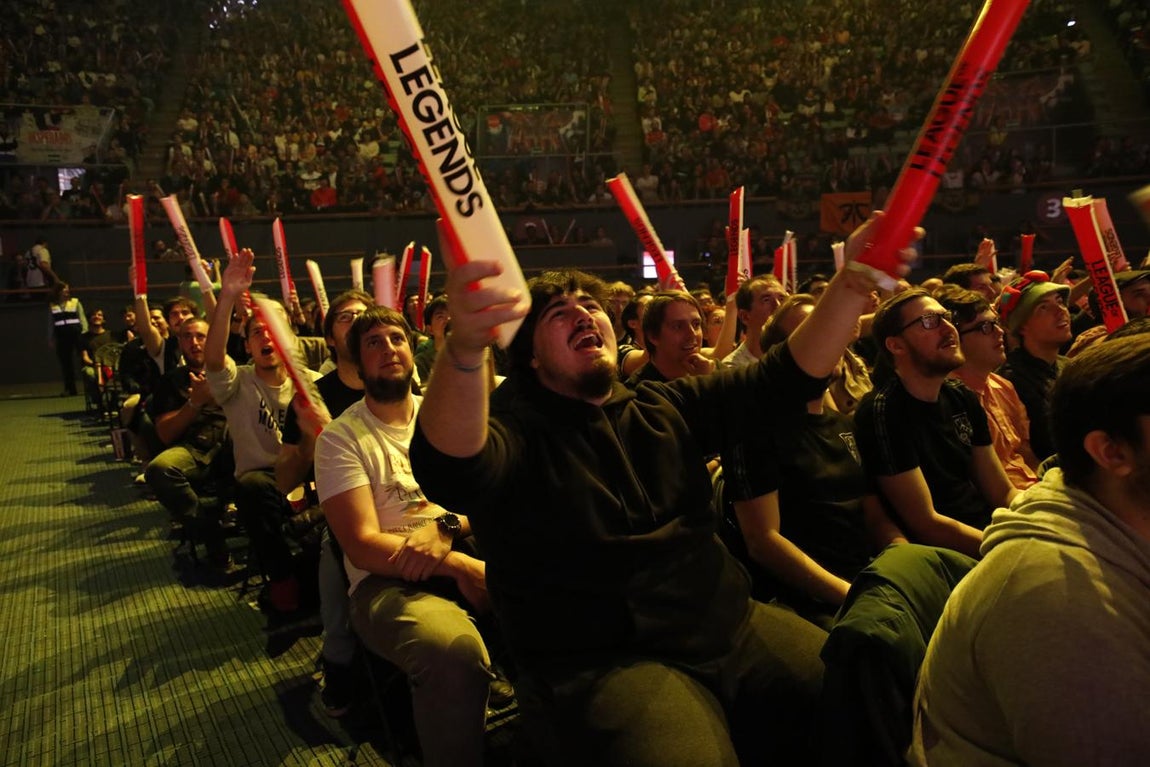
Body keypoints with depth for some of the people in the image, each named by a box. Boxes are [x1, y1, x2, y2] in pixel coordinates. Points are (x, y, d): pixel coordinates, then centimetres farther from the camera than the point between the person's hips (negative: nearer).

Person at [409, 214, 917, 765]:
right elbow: (449, 469, -27)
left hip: (729, 629, 6)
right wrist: (465, 346, -47)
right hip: (602, 663, -5)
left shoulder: (667, 410, 13)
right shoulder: (517, 428, -4)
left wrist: (852, 282, -6)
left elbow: (788, 375, 9)